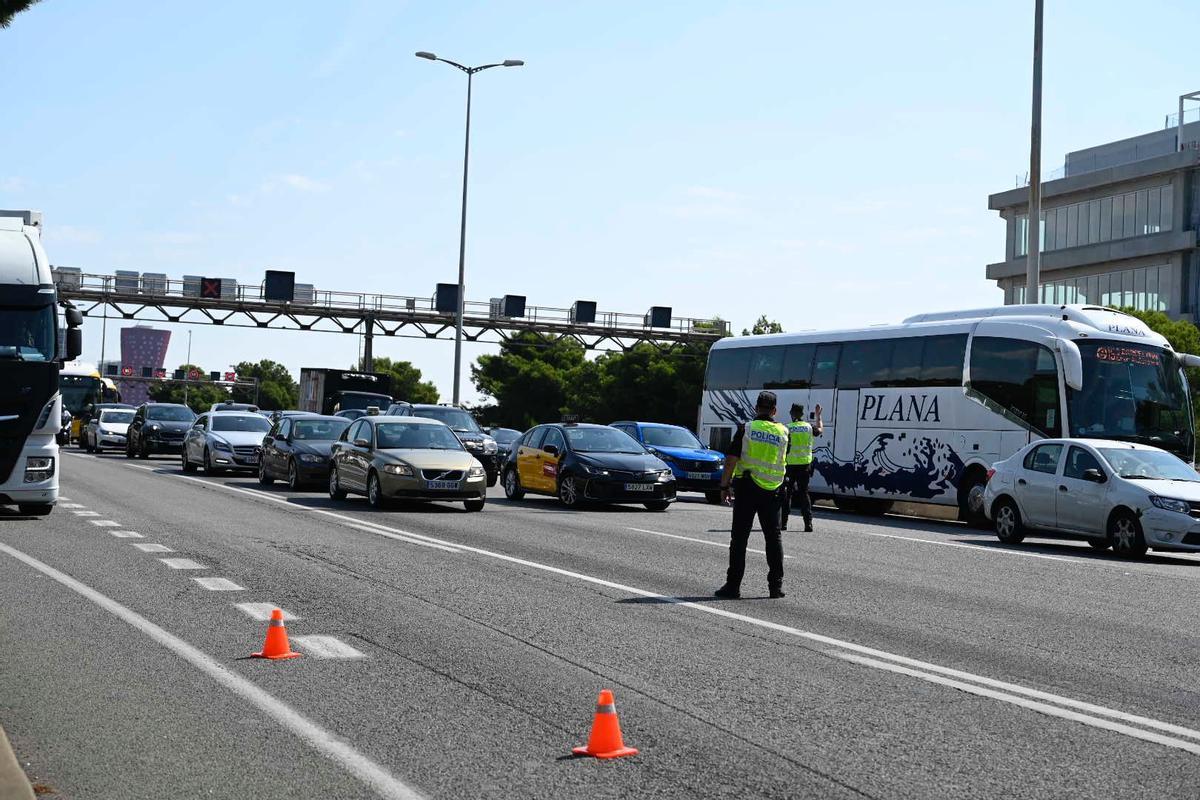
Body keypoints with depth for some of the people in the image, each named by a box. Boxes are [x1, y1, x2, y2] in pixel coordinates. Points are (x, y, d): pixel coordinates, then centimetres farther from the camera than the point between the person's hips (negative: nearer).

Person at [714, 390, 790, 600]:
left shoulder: (746, 429, -5)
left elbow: (731, 460, -8)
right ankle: (776, 584, 11)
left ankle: (733, 585, 0)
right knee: (773, 537, 11)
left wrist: (724, 486, 0)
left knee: (739, 537, 2)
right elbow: (784, 462, 14)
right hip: (772, 491, 2)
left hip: (747, 488, -2)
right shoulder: (783, 433, 3)